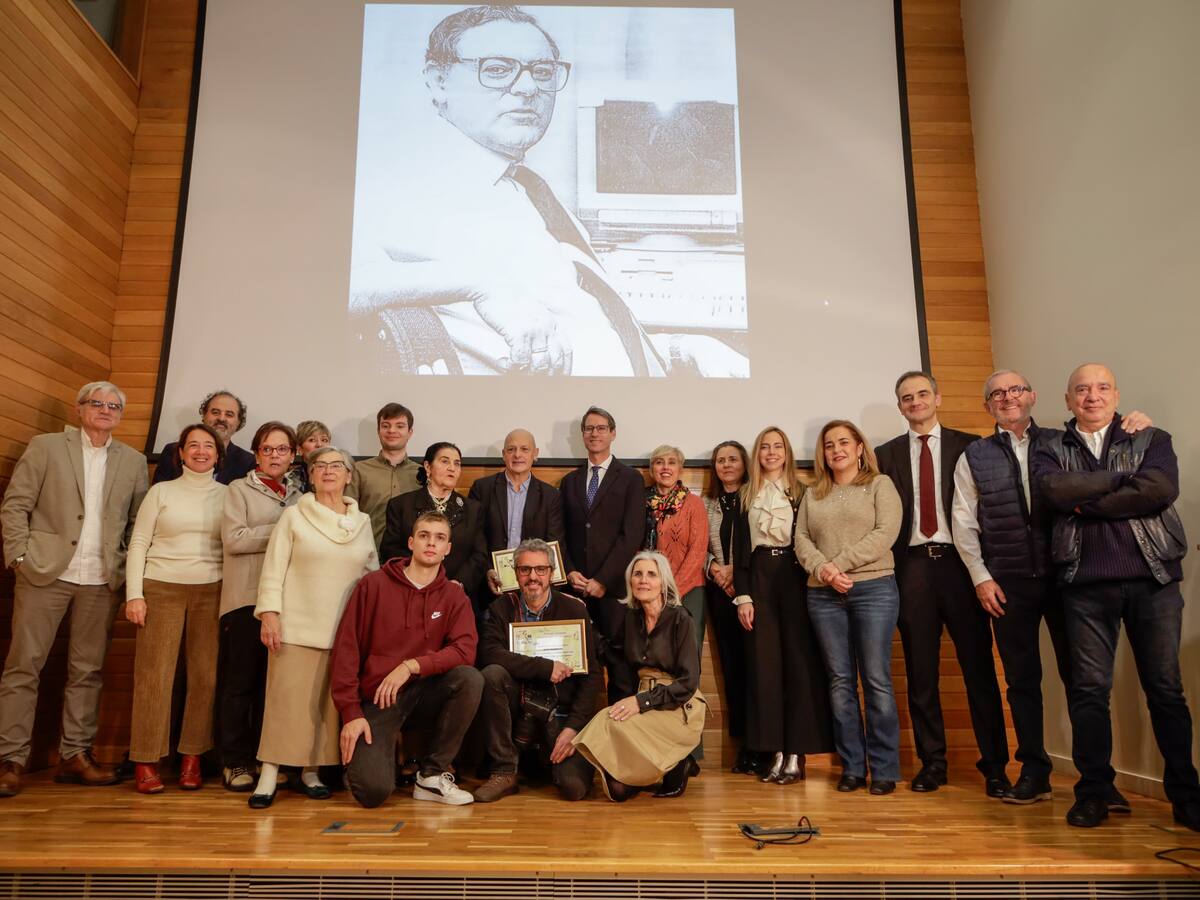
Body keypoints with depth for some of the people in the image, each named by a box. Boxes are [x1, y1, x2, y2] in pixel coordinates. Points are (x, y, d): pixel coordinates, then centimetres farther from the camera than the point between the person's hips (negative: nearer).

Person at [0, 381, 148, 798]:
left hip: (101, 580, 2)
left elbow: (139, 522, 11)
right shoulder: (45, 447, 4)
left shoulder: (133, 461, 11)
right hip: (45, 574, -2)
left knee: (87, 671, 6)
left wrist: (128, 569, 2)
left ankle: (75, 755, 14)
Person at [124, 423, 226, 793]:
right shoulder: (161, 491, 6)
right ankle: (146, 761, 8)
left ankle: (192, 757, 10)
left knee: (206, 675, -1)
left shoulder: (227, 495, 8)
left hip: (211, 592, 1)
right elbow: (138, 543, 4)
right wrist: (134, 594, -5)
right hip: (160, 589, -1)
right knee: (154, 675, -2)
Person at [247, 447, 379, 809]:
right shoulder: (294, 515, 3)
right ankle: (269, 776, 7)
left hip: (345, 630, 3)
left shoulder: (362, 521, 11)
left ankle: (310, 772, 18)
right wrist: (269, 614, -9)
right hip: (297, 626, -3)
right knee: (288, 701, -2)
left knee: (329, 703, 5)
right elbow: (274, 569, -1)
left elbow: (374, 574, 14)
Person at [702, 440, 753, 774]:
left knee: (753, 660, -7)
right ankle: (744, 743, 13)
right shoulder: (707, 503, 14)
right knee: (731, 663, 6)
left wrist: (737, 570, -13)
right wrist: (716, 568, -5)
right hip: (719, 589, 4)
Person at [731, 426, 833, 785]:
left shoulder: (801, 492, 6)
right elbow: (740, 549, 9)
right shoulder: (746, 496, 12)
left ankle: (796, 753, 4)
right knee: (763, 663, 1)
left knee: (799, 661, -3)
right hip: (759, 580, 2)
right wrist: (742, 596, 1)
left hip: (793, 578, -2)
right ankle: (774, 751, 9)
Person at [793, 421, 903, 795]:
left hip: (873, 588, -3)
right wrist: (822, 569, -12)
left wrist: (839, 563, -13)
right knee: (840, 681, 5)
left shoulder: (880, 484, 6)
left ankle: (884, 769, 7)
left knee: (876, 679, -2)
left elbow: (885, 533, -7)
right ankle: (852, 767, 13)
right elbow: (801, 539, 8)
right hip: (823, 595, 4)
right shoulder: (812, 495, 17)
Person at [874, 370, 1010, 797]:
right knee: (920, 670, 5)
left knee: (978, 665, 0)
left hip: (958, 561, -1)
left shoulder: (967, 446, 8)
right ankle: (932, 761, 15)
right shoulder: (886, 454, 12)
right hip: (912, 565, 2)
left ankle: (994, 764, 10)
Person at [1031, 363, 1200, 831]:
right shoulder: (1051, 451, 11)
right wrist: (1125, 479, -7)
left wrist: (1086, 503, -9)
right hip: (1086, 585, 0)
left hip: (1153, 579, 0)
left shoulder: (1152, 440, 9)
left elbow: (1161, 490, -11)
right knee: (1089, 688, 2)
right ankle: (1093, 791, 12)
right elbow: (1057, 490, -11)